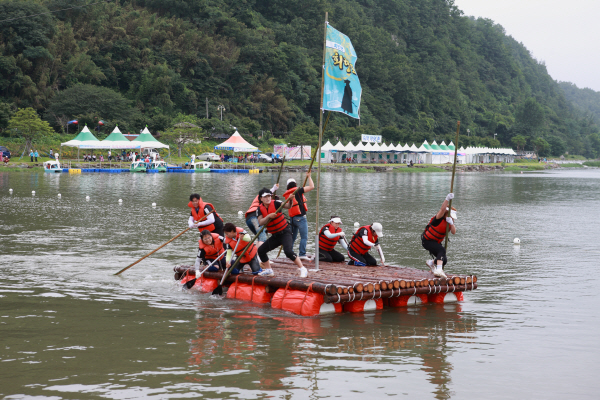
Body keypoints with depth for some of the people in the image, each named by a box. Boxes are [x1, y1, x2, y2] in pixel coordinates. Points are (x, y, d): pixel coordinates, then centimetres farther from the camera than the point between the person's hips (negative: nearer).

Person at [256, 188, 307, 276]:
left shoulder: (275, 203, -12)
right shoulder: (260, 209, -1)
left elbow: (287, 206, -27)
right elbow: (260, 222, -14)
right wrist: (268, 216, -30)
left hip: (285, 232, -6)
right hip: (275, 235, 6)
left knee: (288, 251, -26)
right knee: (261, 250, 6)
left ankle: (303, 269, -19)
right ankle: (268, 270, 23)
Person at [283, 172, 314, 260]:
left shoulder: (287, 194, 10)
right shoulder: (297, 191, -8)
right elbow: (312, 186, -10)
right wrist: (309, 177, 4)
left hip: (292, 218, 7)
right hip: (300, 217, -7)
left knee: (292, 237, 16)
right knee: (304, 237, -6)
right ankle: (302, 254, -14)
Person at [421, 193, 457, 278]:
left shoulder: (450, 222, -1)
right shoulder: (439, 219, -21)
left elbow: (454, 232, -17)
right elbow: (442, 209, -42)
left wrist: (451, 223, -35)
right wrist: (447, 199, -55)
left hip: (436, 242, 8)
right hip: (427, 241, -8)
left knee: (443, 260, 6)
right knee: (442, 250, -33)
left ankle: (430, 263, 37)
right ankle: (439, 270, -45)